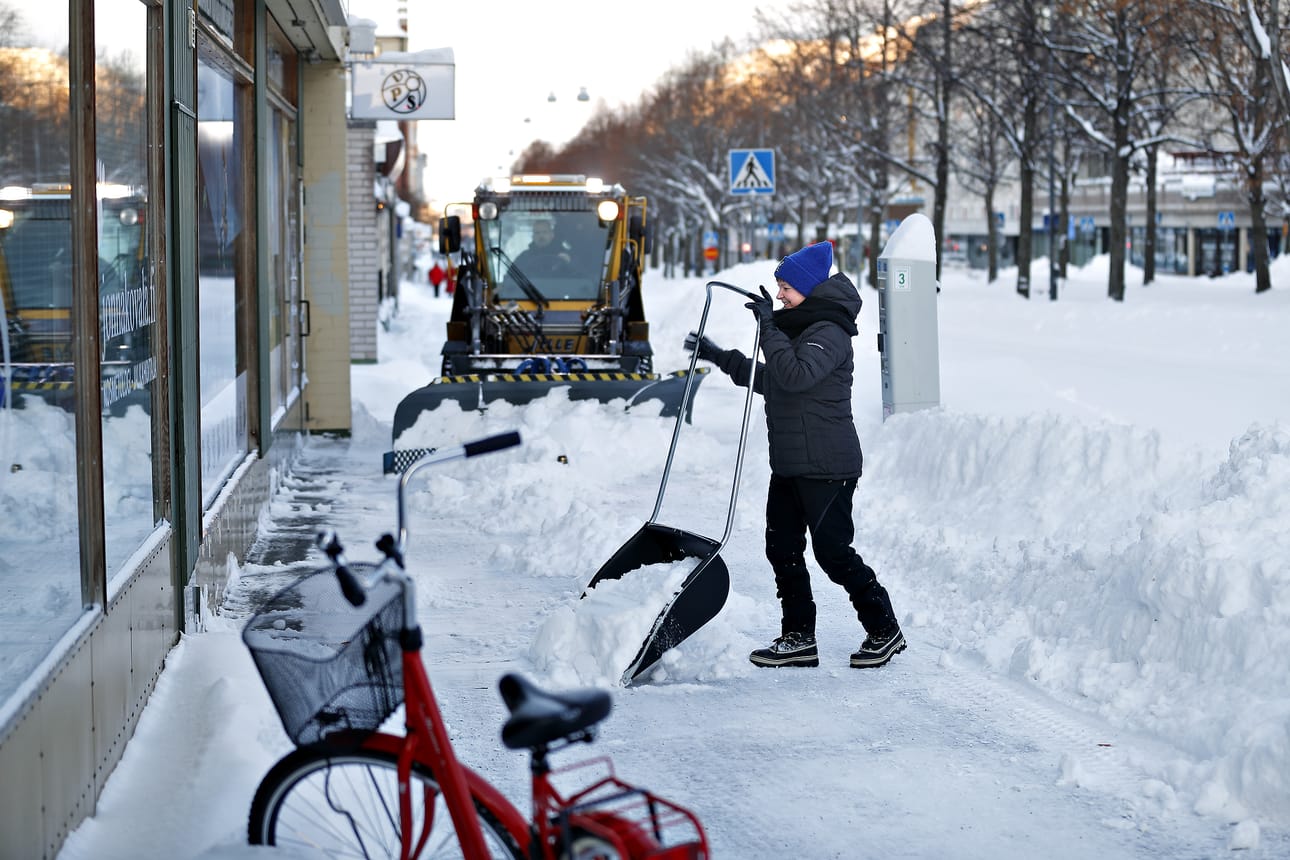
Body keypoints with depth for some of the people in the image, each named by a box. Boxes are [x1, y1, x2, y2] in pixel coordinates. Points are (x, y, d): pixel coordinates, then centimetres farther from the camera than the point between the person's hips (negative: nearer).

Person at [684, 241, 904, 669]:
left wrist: (769, 327, -22)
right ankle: (798, 637, 14)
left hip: (827, 465, -10)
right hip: (790, 464, 10)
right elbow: (771, 381, 27)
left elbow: (795, 375, -30)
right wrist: (719, 357, 24)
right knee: (783, 549, 8)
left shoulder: (828, 333, -15)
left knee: (832, 551, -5)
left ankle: (885, 630, 9)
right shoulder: (799, 328, 16)